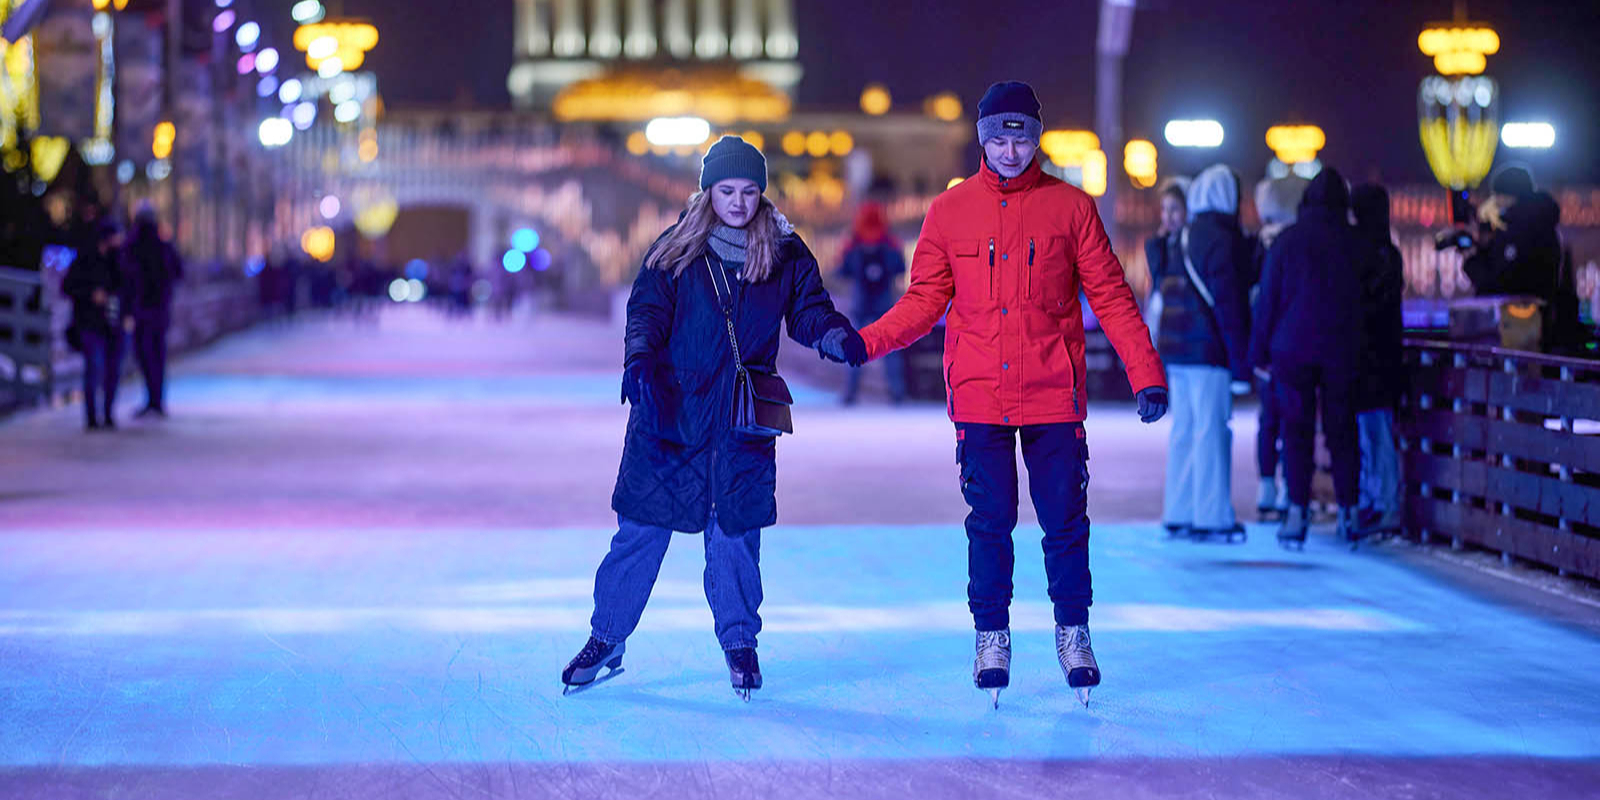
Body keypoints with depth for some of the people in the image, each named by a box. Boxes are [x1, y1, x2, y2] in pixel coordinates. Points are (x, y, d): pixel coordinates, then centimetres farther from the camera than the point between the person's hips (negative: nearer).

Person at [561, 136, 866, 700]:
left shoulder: (785, 255, 6)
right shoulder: (676, 250, 2)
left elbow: (810, 311, 6)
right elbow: (647, 311, -3)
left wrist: (840, 338, -15)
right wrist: (640, 359, -21)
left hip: (743, 420, 1)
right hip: (671, 406, -1)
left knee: (735, 529, 1)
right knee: (642, 524, 1)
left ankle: (739, 642, 19)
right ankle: (607, 639, 14)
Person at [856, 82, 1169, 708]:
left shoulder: (1071, 207, 2)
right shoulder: (951, 210, 5)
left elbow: (1110, 297, 1)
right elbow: (925, 301, 8)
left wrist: (1146, 375, -6)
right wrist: (864, 342, -6)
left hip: (1053, 397, -1)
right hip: (979, 398, 1)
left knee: (1065, 519, 2)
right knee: (989, 522, 3)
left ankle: (1073, 633, 17)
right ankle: (991, 638, 15)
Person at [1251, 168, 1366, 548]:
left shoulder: (1287, 241, -2)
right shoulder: (1354, 245, 1)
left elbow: (1267, 299, -1)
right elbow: (1364, 299, 8)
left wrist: (1260, 352, 3)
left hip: (1293, 349, -1)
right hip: (1342, 352, 1)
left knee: (1297, 430, 1)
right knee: (1342, 430, 8)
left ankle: (1298, 514, -6)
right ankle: (1349, 512, 8)